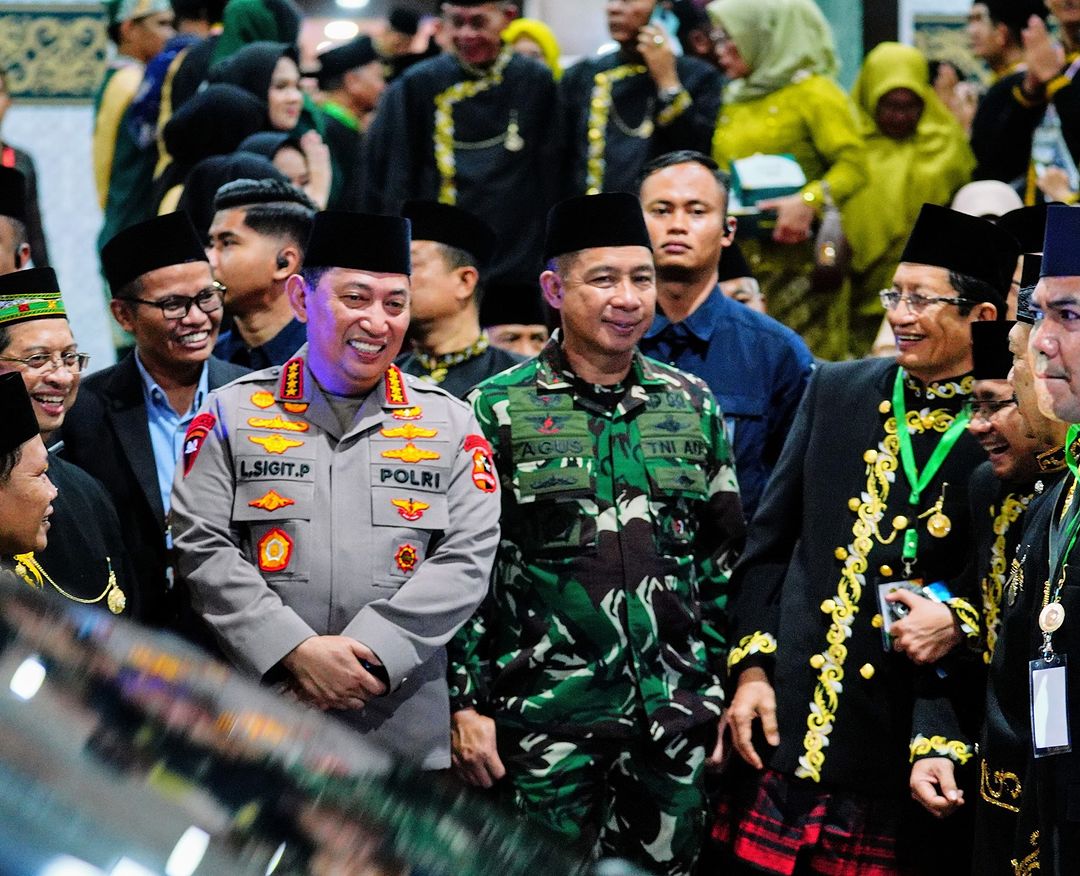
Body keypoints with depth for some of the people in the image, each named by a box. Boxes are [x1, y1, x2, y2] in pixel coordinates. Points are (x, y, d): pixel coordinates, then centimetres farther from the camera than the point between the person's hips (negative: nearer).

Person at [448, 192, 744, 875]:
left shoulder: (693, 405, 8)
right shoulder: (498, 409, -2)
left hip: (676, 717, 3)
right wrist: (468, 704, -7)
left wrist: (727, 690, 9)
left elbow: (724, 561, 13)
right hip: (547, 716, -3)